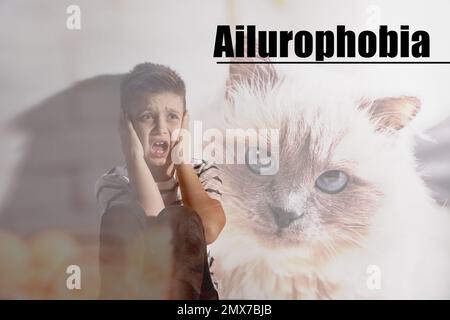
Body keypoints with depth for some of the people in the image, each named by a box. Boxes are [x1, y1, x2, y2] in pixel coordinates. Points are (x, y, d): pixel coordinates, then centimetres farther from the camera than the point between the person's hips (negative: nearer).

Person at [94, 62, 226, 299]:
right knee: (121, 217, -26)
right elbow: (154, 227, -23)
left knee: (180, 219, -27)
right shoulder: (112, 182, -4)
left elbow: (209, 230, -19)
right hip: (131, 289, -1)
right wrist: (135, 155, -20)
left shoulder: (203, 173, 3)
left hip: (190, 288, 1)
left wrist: (182, 160, -10)